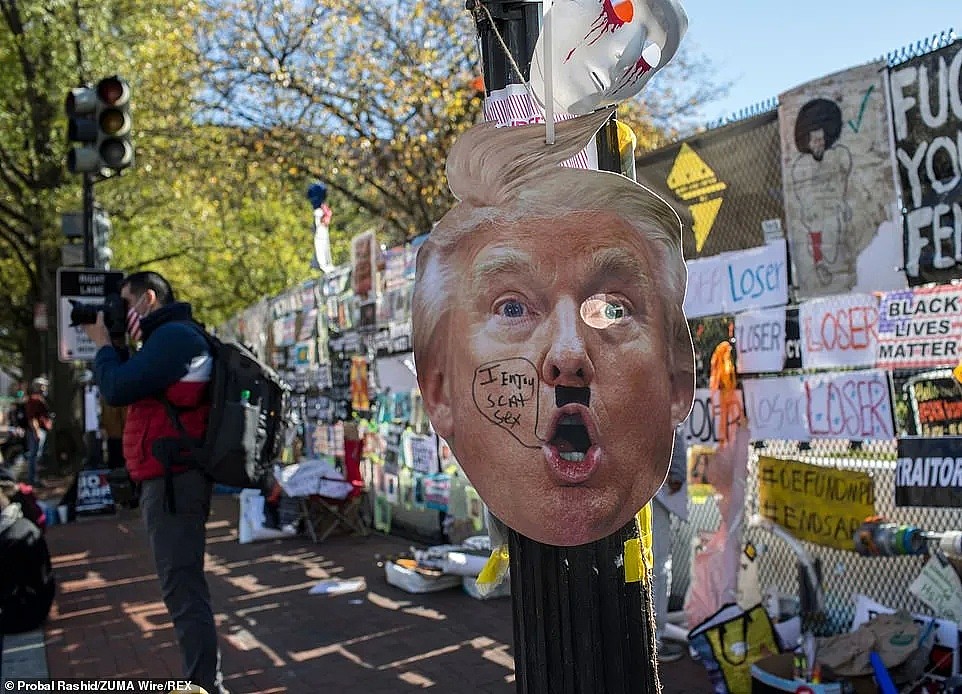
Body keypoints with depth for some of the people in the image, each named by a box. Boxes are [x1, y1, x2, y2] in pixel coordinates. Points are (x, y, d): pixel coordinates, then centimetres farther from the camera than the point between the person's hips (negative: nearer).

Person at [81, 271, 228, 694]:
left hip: (172, 480, -11)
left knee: (183, 589, -10)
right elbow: (129, 388, 23)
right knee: (183, 586, 17)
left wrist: (102, 343, -1)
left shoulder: (173, 335, -12)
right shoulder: (171, 337, 21)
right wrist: (112, 345, 13)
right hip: (169, 479, 11)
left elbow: (117, 390, -17)